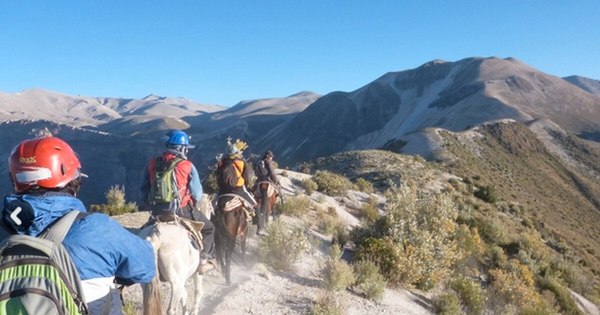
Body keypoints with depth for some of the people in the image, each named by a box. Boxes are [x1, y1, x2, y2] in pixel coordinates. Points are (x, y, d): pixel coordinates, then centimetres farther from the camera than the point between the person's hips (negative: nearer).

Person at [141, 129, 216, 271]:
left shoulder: (152, 164, 3)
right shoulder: (187, 166, -10)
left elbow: (144, 190, 10)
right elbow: (197, 193, -5)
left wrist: (150, 206, 24)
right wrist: (194, 204, 15)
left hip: (157, 211, 4)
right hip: (183, 210, -4)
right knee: (208, 228, 17)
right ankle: (205, 257, 11)